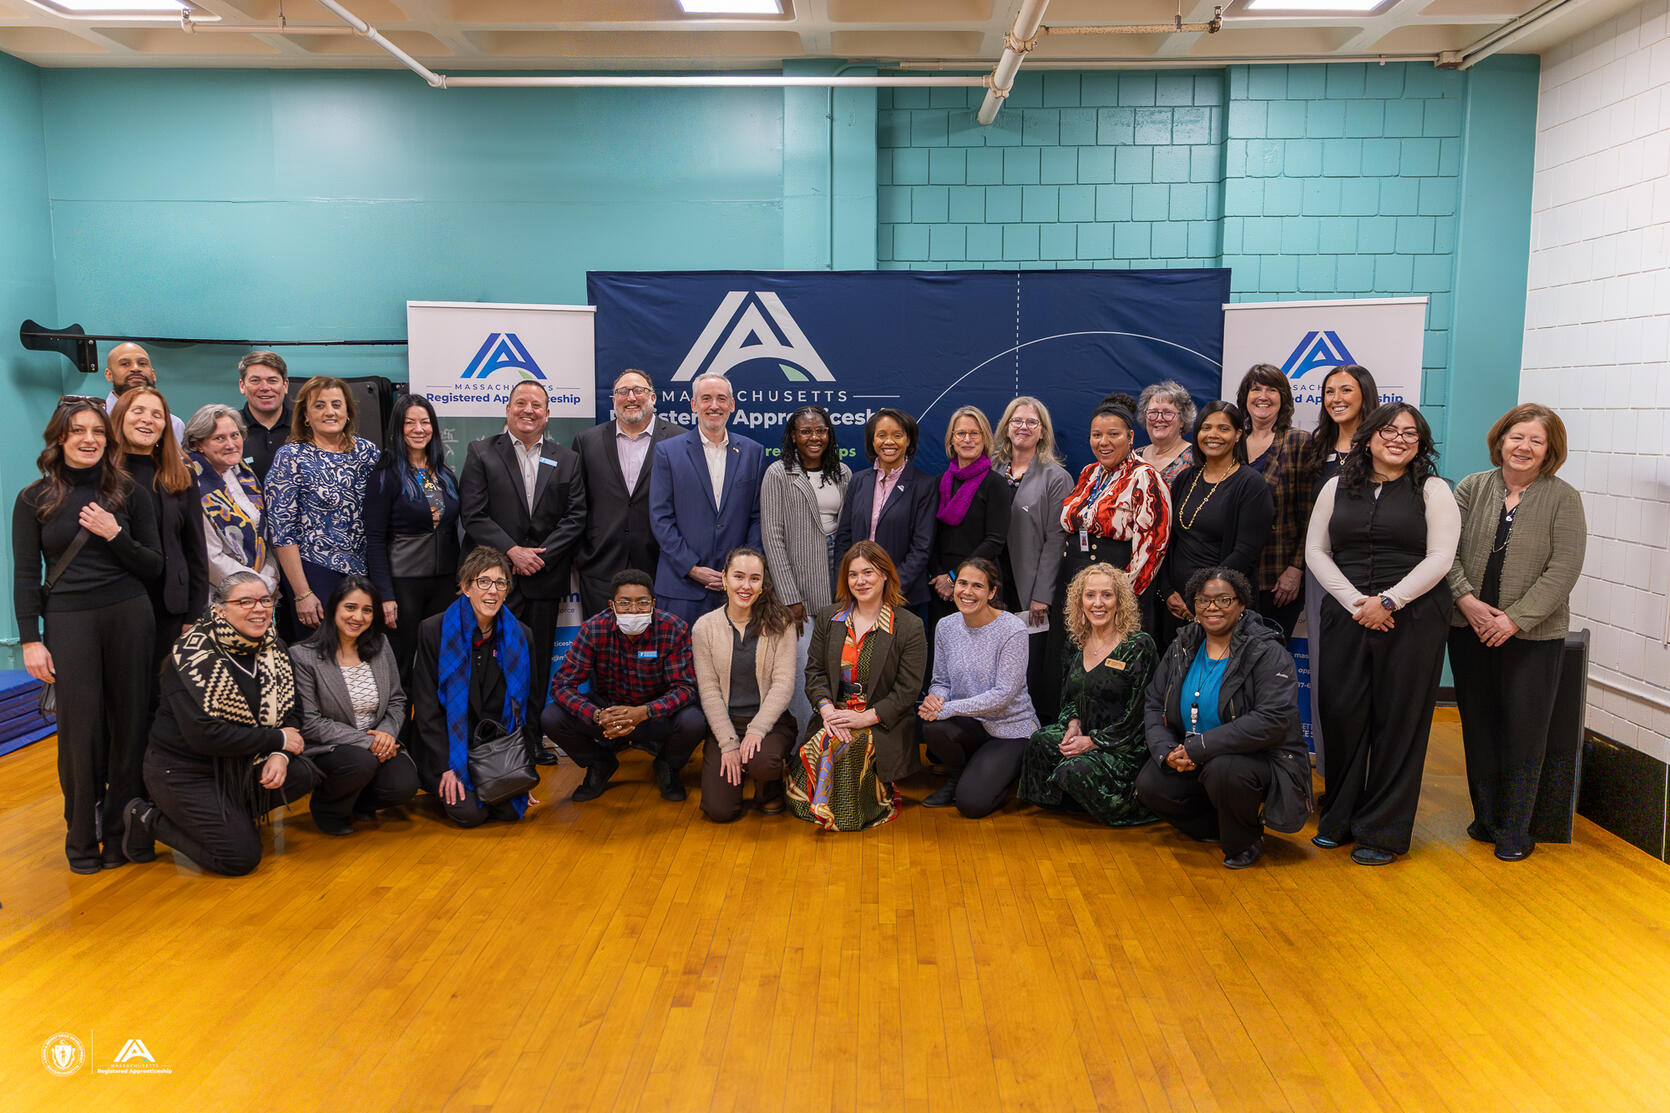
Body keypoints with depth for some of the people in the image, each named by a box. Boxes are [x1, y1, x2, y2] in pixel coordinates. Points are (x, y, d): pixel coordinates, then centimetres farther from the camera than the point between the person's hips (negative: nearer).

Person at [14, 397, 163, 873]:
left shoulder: (128, 493, 6)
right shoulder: (34, 500, 5)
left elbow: (153, 566, 6)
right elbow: (25, 576, 3)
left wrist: (115, 535, -10)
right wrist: (30, 640, -4)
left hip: (128, 617, 1)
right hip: (68, 621, -1)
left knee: (129, 723, 3)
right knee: (80, 726, -3)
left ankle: (122, 832, 17)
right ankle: (82, 837, 13)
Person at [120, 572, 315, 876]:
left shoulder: (270, 647, -1)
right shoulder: (194, 655, -21)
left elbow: (290, 710, 5)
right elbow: (204, 734, -28)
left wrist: (280, 755, -16)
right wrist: (278, 740, -22)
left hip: (239, 763, 7)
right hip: (184, 769, -7)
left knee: (305, 774, -15)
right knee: (241, 857, -14)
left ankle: (237, 815, 7)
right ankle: (149, 820, 7)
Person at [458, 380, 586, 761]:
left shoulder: (567, 461, 11)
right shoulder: (481, 453, 4)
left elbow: (576, 517, 4)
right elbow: (473, 514, -4)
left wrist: (542, 555, -8)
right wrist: (512, 551, -13)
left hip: (544, 577, 2)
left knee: (538, 662, 8)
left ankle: (532, 738, 17)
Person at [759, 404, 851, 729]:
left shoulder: (843, 473, 12)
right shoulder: (779, 474, -2)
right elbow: (772, 536, -7)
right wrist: (790, 597, -11)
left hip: (838, 579, 4)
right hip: (799, 583, -4)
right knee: (803, 664, -5)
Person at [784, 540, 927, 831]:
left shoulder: (910, 627, -3)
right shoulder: (828, 617, 10)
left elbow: (907, 690, -6)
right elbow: (815, 670, 8)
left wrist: (865, 718, -16)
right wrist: (827, 709, -11)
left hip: (882, 724, -3)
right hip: (833, 717, 3)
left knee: (850, 745, -32)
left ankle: (879, 795, 0)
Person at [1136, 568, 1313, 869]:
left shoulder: (1268, 654, -14)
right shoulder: (1182, 649, 5)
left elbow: (1272, 721, -25)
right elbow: (1154, 704, 8)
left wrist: (1198, 747, -27)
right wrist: (1166, 751, -13)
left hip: (1262, 759, -6)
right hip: (1192, 763, 6)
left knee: (1222, 770, -36)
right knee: (1149, 785, -16)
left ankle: (1246, 842, -4)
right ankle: (1218, 827, 11)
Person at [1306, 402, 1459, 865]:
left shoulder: (1433, 491, 3)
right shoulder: (1337, 488, 11)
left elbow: (1439, 558, -5)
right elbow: (1316, 552, 7)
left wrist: (1387, 601, -13)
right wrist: (1353, 601, -6)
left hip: (1413, 619, -2)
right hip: (1345, 617, 3)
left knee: (1398, 721, 2)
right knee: (1341, 715, 4)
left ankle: (1383, 832, 13)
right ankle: (1338, 820, 21)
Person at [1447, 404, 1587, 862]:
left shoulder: (1562, 498, -1)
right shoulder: (1471, 488, 6)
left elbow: (1564, 570, -9)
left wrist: (1516, 618, -16)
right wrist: (1465, 598, -13)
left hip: (1532, 635, -3)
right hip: (1469, 631, 3)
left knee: (1523, 730, 2)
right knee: (1478, 725, 11)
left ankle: (1514, 829, 15)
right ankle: (1485, 816, 26)